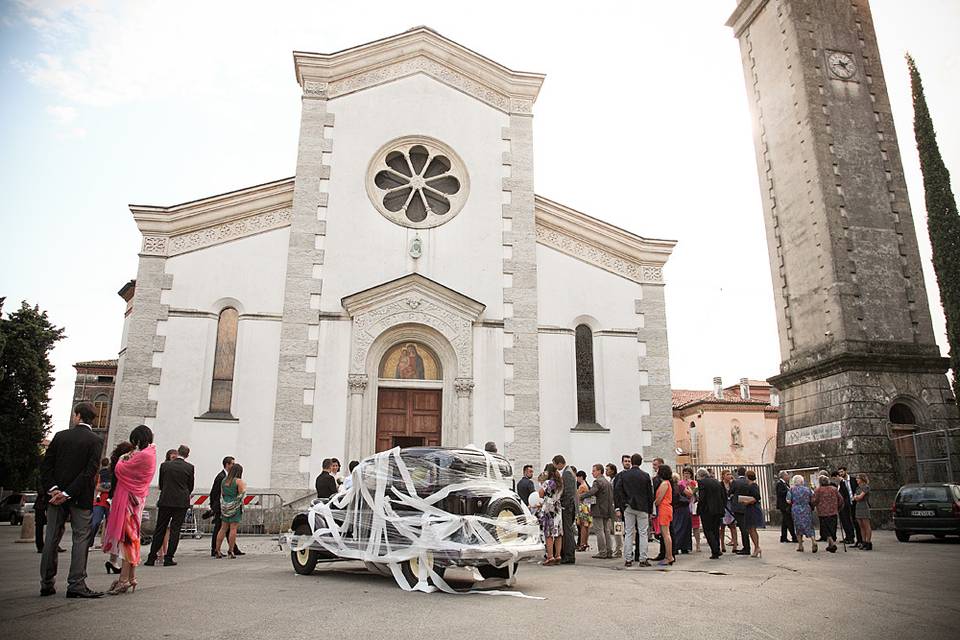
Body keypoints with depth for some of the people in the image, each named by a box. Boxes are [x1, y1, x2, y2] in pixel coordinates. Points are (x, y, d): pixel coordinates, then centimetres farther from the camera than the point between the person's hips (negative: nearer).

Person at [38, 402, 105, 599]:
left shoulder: (60, 436, 4)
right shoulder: (95, 440, -6)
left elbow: (45, 465, -1)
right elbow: (90, 471, -15)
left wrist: (52, 489, -5)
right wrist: (68, 493, -11)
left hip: (56, 496, 3)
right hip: (81, 498, -3)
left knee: (52, 538, 12)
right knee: (81, 538, 1)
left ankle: (47, 584, 18)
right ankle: (76, 584, -3)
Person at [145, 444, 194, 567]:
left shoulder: (165, 465, 1)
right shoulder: (189, 467, -3)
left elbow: (161, 484, 10)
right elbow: (190, 486, 5)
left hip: (165, 501, 2)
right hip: (181, 502, -2)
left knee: (159, 530, 10)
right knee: (175, 530, 3)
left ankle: (151, 558, 11)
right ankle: (168, 558, 2)